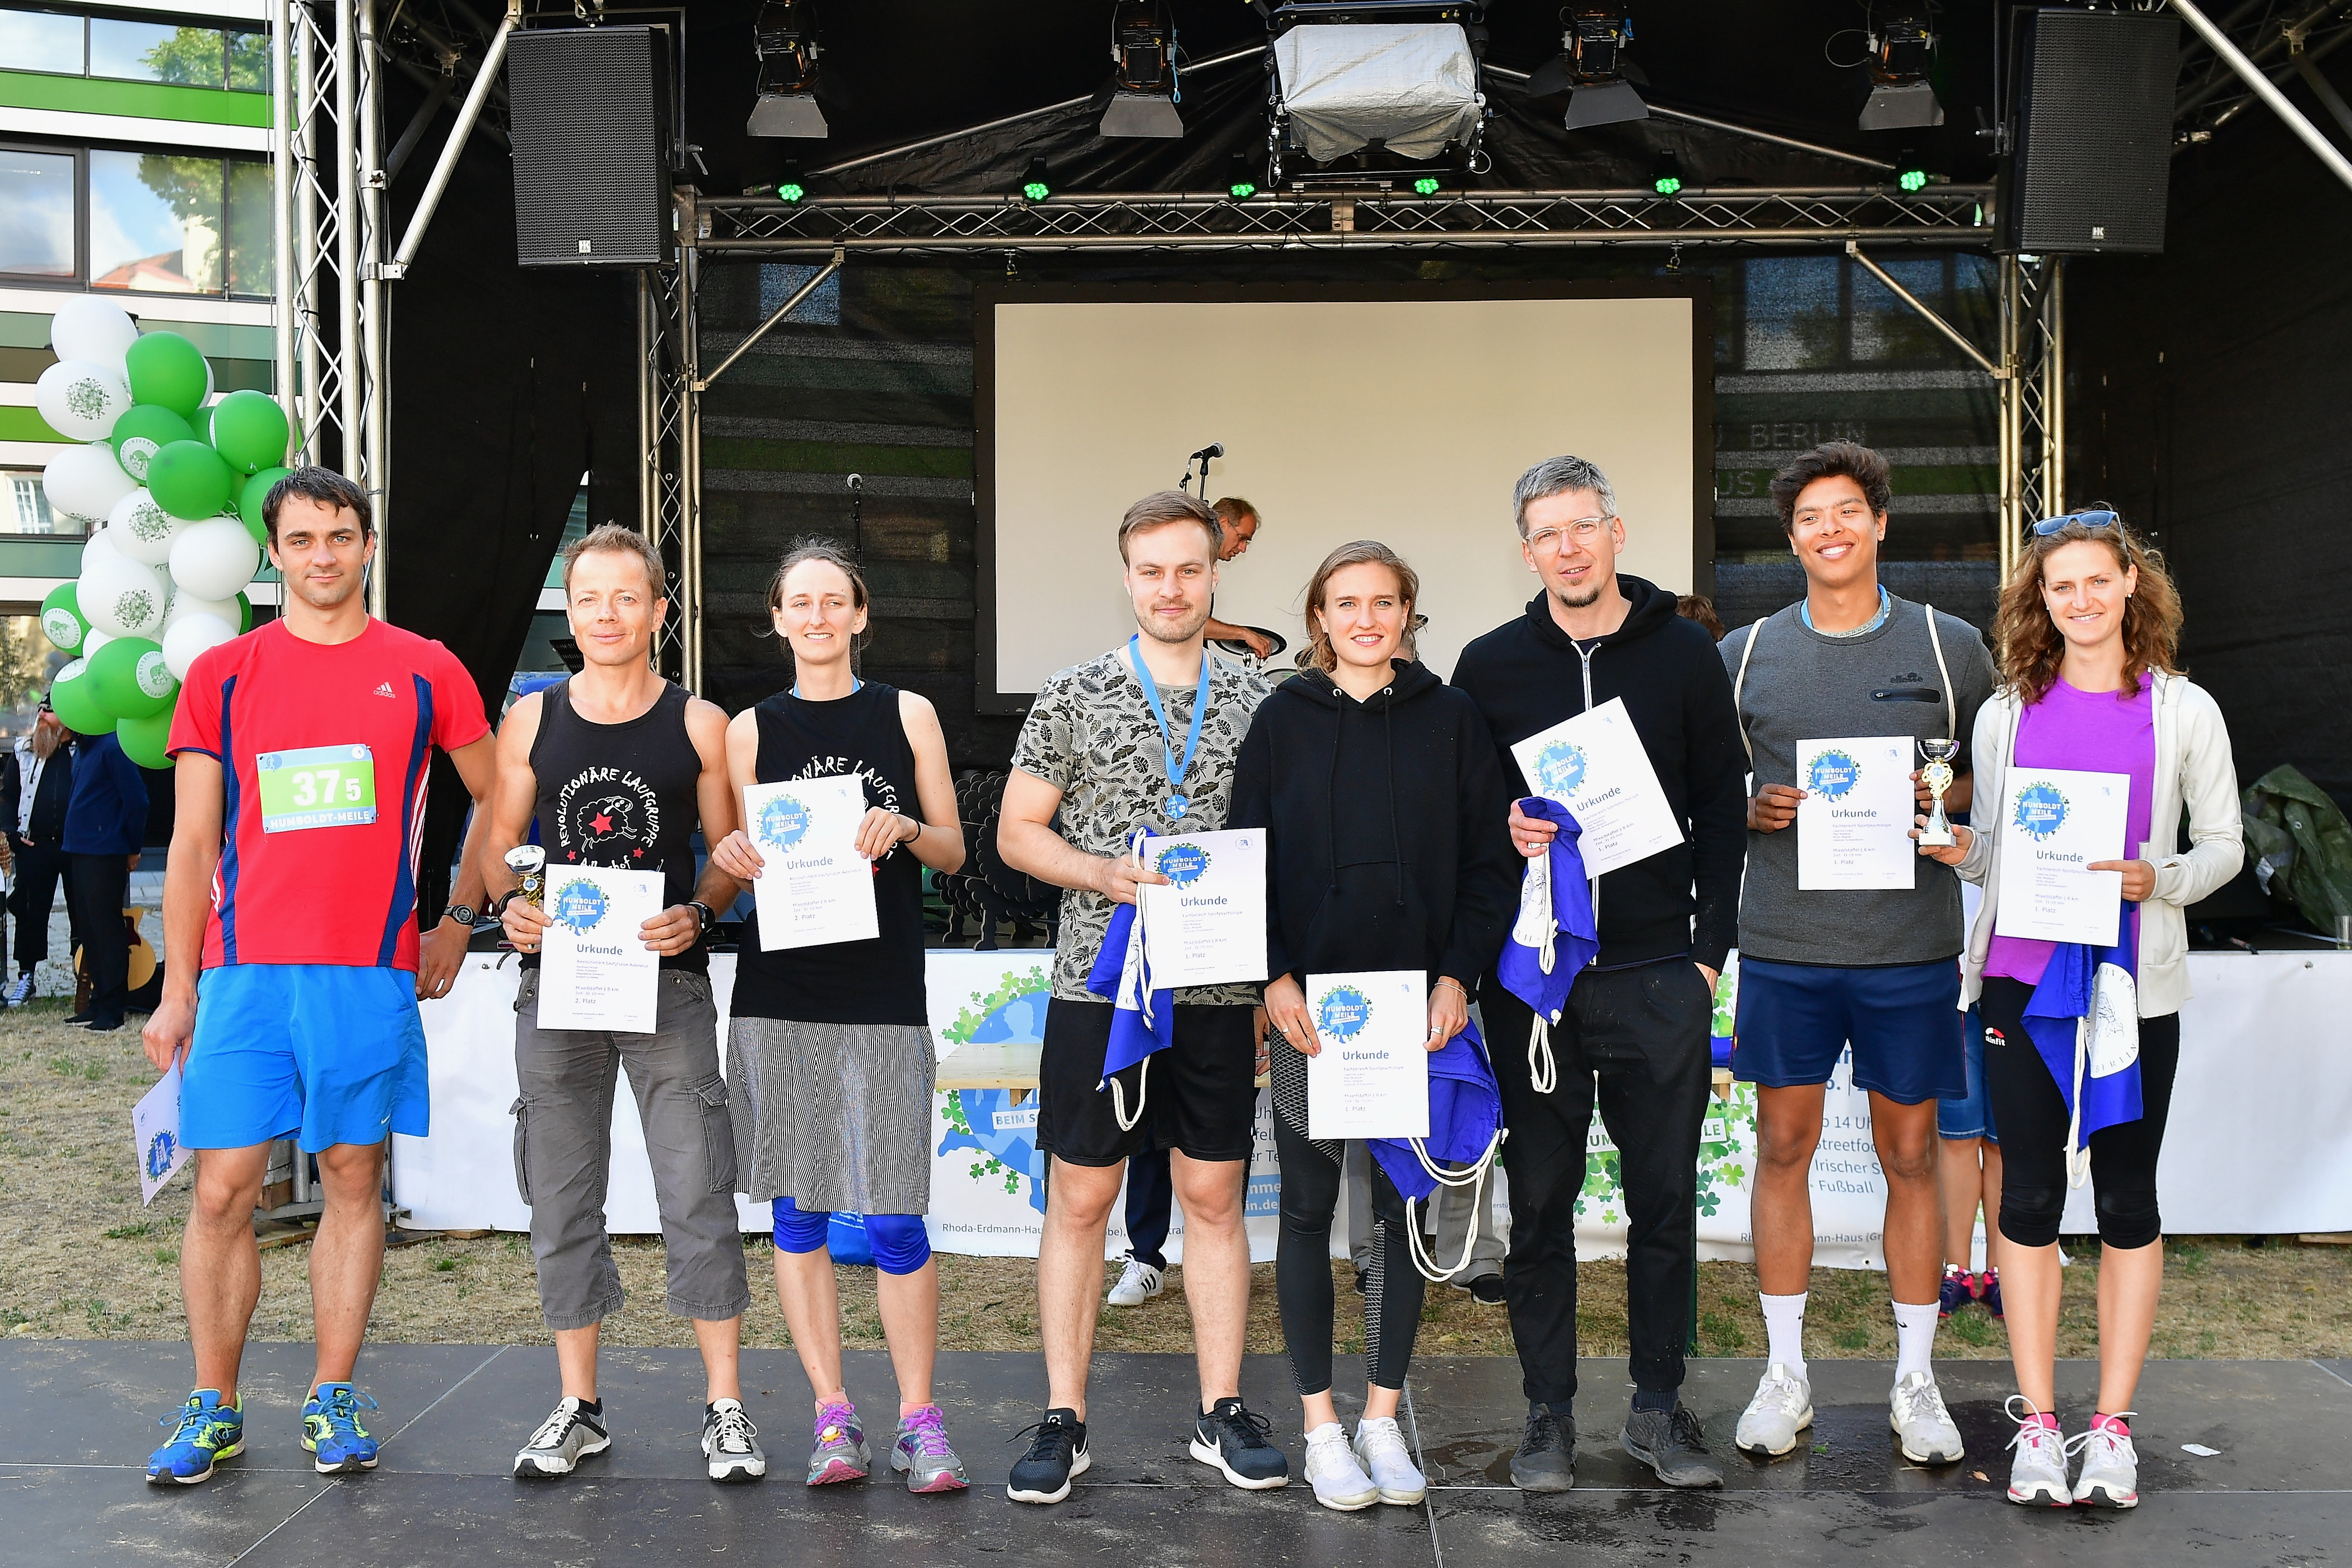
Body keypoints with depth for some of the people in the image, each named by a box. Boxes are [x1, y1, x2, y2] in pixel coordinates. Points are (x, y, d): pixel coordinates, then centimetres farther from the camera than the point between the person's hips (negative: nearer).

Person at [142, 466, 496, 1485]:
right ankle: (212, 1409, 14)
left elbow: (495, 797, 16)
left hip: (372, 975, 0)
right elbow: (192, 845, 8)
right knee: (224, 1189, 0)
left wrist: (458, 920, 10)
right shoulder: (221, 676, 7)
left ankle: (332, 1401, 16)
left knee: (354, 1181, 5)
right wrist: (177, 990, 4)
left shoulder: (422, 670, 6)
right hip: (244, 971, 0)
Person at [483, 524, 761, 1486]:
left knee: (697, 1193, -4)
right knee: (563, 1199, 8)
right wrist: (510, 908, -8)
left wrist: (696, 913, -12)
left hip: (666, 979, -2)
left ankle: (725, 1407, 6)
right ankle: (579, 1407, 19)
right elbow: (497, 849, 12)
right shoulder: (530, 722, 8)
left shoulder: (700, 725, 4)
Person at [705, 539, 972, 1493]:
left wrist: (905, 829, -11)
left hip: (884, 996, -1)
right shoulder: (752, 728, 9)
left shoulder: (907, 715, 8)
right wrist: (734, 862, -12)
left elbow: (952, 852, 9)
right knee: (796, 1212, 4)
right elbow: (742, 866, 11)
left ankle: (919, 1421, 7)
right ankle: (832, 1414, 15)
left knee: (895, 1219, -4)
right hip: (779, 994, 2)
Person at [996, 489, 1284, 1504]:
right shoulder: (1074, 696, 1)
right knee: (1080, 1198, 3)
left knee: (1214, 1195, 8)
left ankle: (1222, 1412, 19)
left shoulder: (1257, 702, 7)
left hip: (1219, 990, 2)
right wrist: (1106, 874, -15)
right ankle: (1063, 1419, 13)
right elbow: (1017, 833, 3)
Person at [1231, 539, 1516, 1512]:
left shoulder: (1450, 720, 5)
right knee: (1308, 1209, 5)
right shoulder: (1283, 719, 3)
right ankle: (1322, 1426, 16)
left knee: (1403, 1210, 7)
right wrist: (1275, 977, -9)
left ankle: (1383, 1420, 20)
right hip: (1307, 1005, 0)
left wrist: (1458, 974, -7)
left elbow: (1488, 859, 4)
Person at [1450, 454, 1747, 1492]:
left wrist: (1709, 949, 1)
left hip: (1659, 977, 0)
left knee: (1665, 1200, 7)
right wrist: (1500, 831, -12)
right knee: (1539, 1201, 6)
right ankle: (1549, 1410, 18)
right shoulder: (1490, 666, 5)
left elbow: (1720, 810, 7)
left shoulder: (1683, 655, 5)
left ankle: (1659, 1406, 21)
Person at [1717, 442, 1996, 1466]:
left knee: (1910, 1153, 6)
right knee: (1784, 1148, 5)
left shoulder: (1949, 647, 5)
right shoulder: (1744, 654, 7)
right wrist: (1754, 809, -8)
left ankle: (1915, 1381, 19)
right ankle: (1784, 1375, 18)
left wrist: (1938, 798, -10)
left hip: (1910, 940, -1)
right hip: (1784, 944, 1)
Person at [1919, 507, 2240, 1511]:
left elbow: (2224, 845, 6)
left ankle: (2112, 1426, 16)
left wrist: (2157, 880, -14)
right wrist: (1959, 852, -8)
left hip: (2133, 981, -1)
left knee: (2127, 1199, 6)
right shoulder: (2007, 713, 8)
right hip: (2022, 974, 1)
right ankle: (2037, 1422, 13)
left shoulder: (2183, 710, 3)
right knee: (2029, 1196, 3)